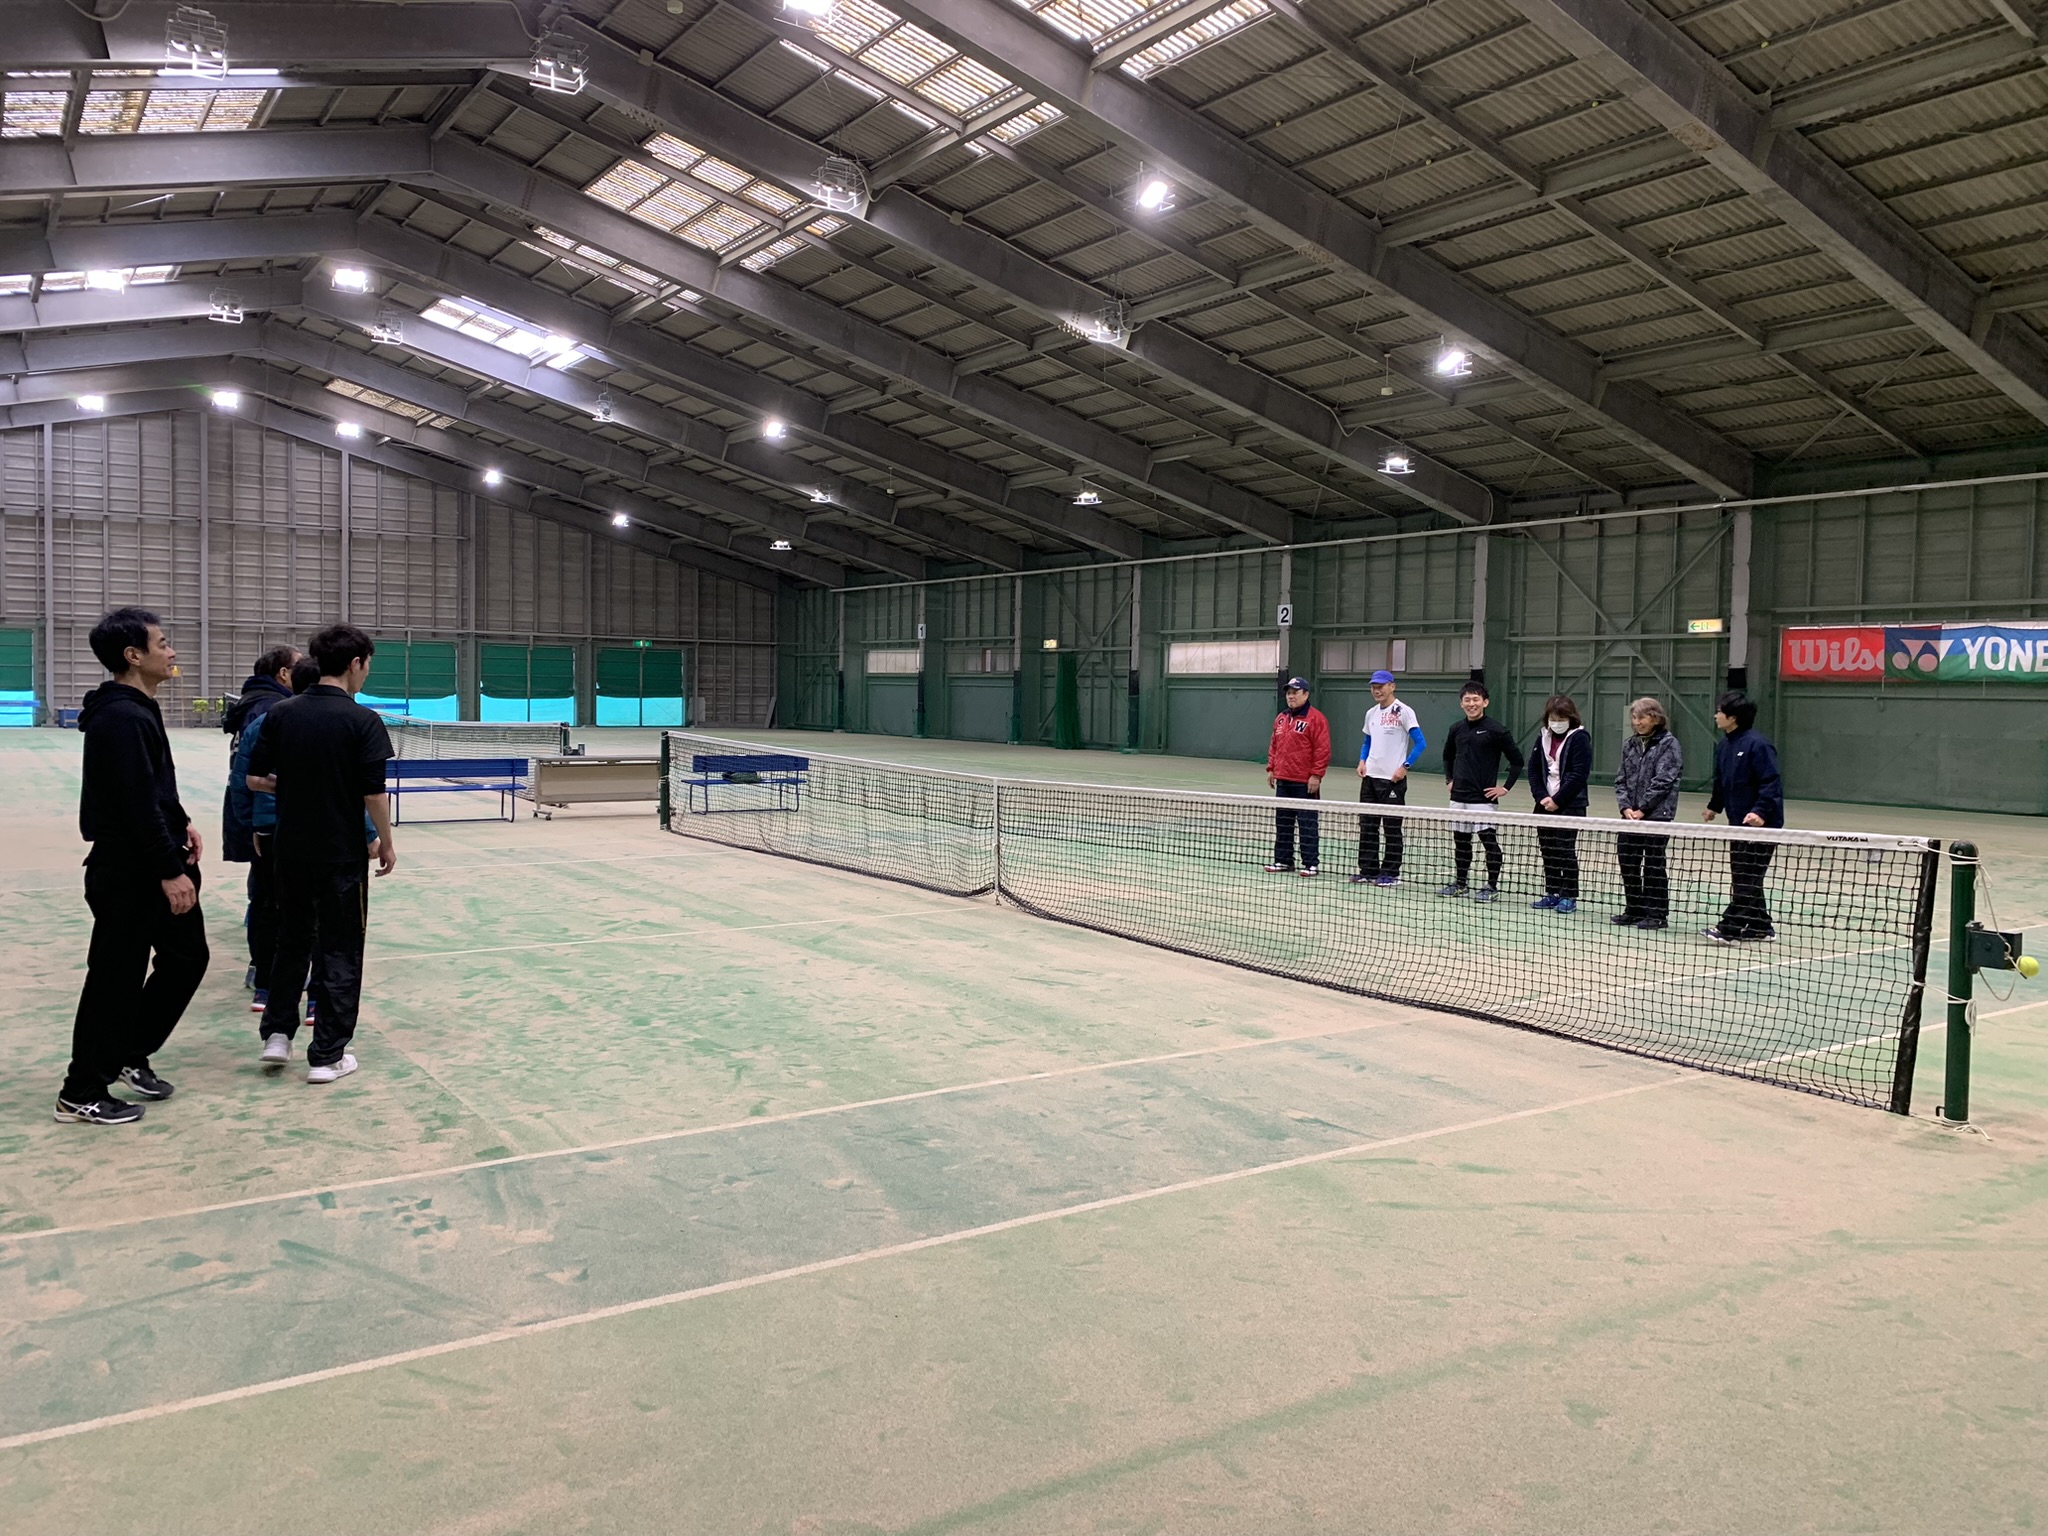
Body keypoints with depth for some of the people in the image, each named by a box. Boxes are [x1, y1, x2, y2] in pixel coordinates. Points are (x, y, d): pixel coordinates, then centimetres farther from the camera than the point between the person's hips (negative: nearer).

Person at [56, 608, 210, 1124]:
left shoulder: (139, 710, 11)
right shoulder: (121, 718, -21)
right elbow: (137, 805, -24)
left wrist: (181, 823, 8)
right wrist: (170, 871, -22)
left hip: (155, 866, 10)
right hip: (129, 872, -10)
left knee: (186, 955, 16)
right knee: (116, 978, 0)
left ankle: (131, 1055, 29)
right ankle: (81, 1094, 13)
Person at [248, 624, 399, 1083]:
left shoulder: (281, 715, 0)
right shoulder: (362, 721, -14)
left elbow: (255, 778, 3)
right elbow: (374, 794, -15)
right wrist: (386, 843, -1)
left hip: (292, 851, 5)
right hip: (342, 854, -4)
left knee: (292, 940, 22)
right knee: (339, 951, 5)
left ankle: (277, 1033, 23)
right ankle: (327, 1056, 9)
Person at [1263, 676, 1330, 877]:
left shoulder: (1315, 718, -8)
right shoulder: (1280, 718, 15)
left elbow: (1322, 749, -12)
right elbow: (1273, 746, 22)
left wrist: (1316, 775, -16)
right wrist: (1271, 769, 15)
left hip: (1305, 783, -7)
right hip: (1283, 780, 7)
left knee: (1308, 823, -2)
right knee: (1282, 823, 11)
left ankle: (1311, 864, 3)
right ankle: (1283, 860, 19)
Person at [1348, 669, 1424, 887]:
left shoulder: (1403, 712, -8)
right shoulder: (1371, 713, 12)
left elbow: (1420, 743, -11)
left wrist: (1405, 767, -17)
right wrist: (1362, 761, 5)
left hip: (1393, 779, -7)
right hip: (1370, 777, 7)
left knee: (1392, 827, 1)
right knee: (1367, 825, 8)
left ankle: (1391, 873, 8)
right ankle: (1368, 869, 16)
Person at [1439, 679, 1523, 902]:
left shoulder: (1495, 730, -9)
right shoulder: (1457, 729, 8)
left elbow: (1517, 760, -6)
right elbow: (1448, 756, 26)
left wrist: (1505, 787, -8)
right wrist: (1449, 779, 16)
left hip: (1483, 797, -6)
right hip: (1458, 797, 6)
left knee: (1490, 840, -2)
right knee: (1461, 840, 14)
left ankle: (1492, 887, 5)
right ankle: (1461, 882, 26)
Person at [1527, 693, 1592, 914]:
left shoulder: (1579, 738, -9)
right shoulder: (1543, 737, 10)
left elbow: (1579, 774, -15)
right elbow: (1533, 769, 8)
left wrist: (1558, 800, -16)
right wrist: (1541, 796, -5)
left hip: (1570, 804, -6)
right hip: (1545, 804, 6)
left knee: (1566, 850, -5)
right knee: (1547, 850, 8)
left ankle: (1569, 896, 2)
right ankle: (1552, 893, 17)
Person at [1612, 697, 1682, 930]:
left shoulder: (1668, 744, -6)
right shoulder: (1630, 744, 12)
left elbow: (1662, 781, -13)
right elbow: (1620, 779, 10)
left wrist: (1642, 810, -14)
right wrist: (1626, 807, -5)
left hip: (1657, 814, -6)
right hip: (1630, 815, 6)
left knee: (1653, 864, -1)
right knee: (1627, 862, 8)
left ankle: (1657, 913, 8)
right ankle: (1634, 909, 19)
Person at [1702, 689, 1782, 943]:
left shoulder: (1756, 744, -17)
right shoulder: (1723, 745, 8)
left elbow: (1770, 782, -21)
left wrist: (1761, 812, -29)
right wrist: (1714, 806, 31)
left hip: (1761, 823, -9)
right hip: (1738, 822, 9)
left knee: (1747, 879, -4)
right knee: (1742, 879, 13)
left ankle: (1731, 928, -1)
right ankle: (1760, 928, 22)